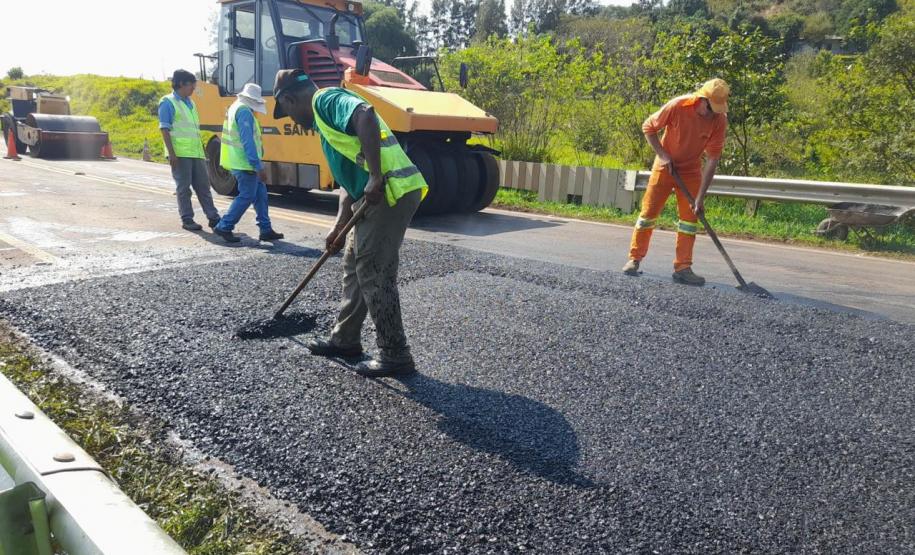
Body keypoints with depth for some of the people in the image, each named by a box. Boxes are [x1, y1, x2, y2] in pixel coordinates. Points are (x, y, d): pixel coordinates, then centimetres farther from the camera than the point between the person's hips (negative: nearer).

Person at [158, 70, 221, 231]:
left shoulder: (190, 103, 18)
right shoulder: (168, 102, -4)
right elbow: (164, 129, -9)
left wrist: (202, 151, 20)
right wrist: (171, 153, -17)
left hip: (196, 152, 7)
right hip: (180, 153, -7)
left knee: (203, 185, 8)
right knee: (183, 187, 0)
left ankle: (213, 218, 11)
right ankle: (187, 220, 7)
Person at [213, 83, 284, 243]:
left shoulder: (235, 107, 17)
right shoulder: (244, 111, -16)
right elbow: (247, 141, -23)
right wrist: (259, 166, -24)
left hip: (238, 161, 10)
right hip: (244, 163, -10)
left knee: (260, 193, 12)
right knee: (247, 196, -3)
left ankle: (266, 229, 14)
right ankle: (224, 227, 3)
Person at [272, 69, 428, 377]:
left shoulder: (326, 99, -3)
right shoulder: (325, 117, 26)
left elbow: (366, 116, -26)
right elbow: (348, 179, 25)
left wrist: (376, 177, -28)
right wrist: (339, 226, 19)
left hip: (390, 192, -10)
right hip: (375, 196, 10)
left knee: (374, 275, -3)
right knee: (355, 267, 19)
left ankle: (395, 355, 7)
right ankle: (345, 339, 32)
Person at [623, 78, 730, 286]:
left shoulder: (720, 120, -18)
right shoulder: (677, 106, -25)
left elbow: (712, 159, -18)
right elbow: (648, 127, -10)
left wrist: (701, 197, -21)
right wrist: (662, 155, -18)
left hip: (691, 170, 2)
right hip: (666, 165, -2)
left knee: (690, 216, -2)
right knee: (649, 211, 0)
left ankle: (683, 268, 4)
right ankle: (634, 259, 12)